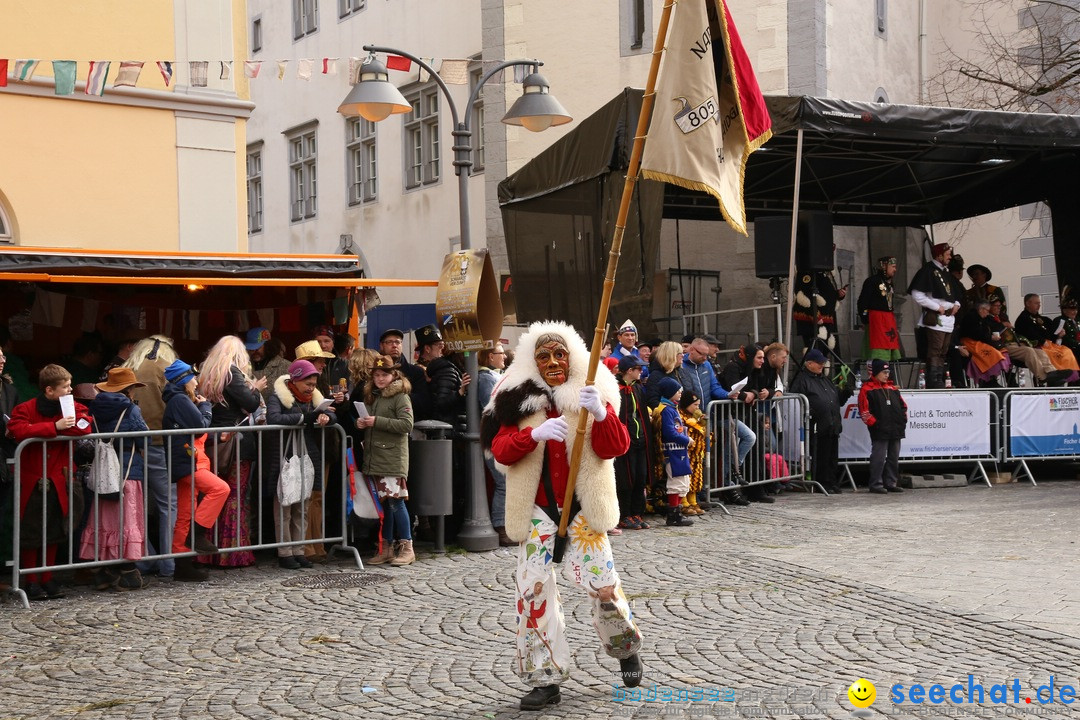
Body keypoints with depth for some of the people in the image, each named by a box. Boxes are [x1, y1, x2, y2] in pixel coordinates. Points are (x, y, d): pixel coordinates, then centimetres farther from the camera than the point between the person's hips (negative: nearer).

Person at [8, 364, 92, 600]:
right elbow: (18, 431, -27)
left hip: (56, 482, 4)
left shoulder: (72, 408, 3)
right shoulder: (25, 409, -10)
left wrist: (39, 430, -18)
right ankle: (31, 582, 11)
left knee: (53, 533, 10)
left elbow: (84, 426, -14)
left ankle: (47, 579, 20)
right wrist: (54, 427, -30)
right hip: (31, 481, -4)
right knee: (30, 534, 1)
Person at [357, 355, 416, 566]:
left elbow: (407, 424, -16)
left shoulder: (400, 396, -5)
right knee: (384, 503, 9)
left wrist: (377, 421, -18)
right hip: (374, 458, 7)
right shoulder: (371, 397, 18)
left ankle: (406, 547, -2)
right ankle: (387, 548, 14)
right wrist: (361, 423, 5)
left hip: (393, 459, -7)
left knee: (396, 501, -8)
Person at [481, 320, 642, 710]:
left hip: (582, 507, -1)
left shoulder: (593, 393, -1)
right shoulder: (518, 399, 0)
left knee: (602, 586, -4)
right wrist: (534, 433, -27)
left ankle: (627, 648, 28)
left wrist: (601, 413, -29)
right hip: (537, 510, 1)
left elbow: (615, 448, -11)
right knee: (532, 589, -3)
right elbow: (500, 450, -9)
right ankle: (545, 679, 9)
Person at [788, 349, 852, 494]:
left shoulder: (825, 380, 24)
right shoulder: (802, 380, -3)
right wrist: (808, 413, -25)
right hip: (818, 428, -8)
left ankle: (831, 483, 18)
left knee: (833, 457, 11)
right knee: (819, 457, -5)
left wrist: (844, 391, 8)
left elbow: (838, 400, 28)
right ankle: (822, 483, 2)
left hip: (832, 427, 8)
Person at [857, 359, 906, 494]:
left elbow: (903, 405, 23)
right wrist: (874, 423, -14)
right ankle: (876, 484, -2)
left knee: (894, 458, 10)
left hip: (896, 430, 7)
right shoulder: (867, 389, -2)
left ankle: (891, 483, 17)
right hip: (880, 431, -7)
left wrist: (903, 419, 10)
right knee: (879, 458, -7)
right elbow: (864, 411, -9)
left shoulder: (892, 388, 18)